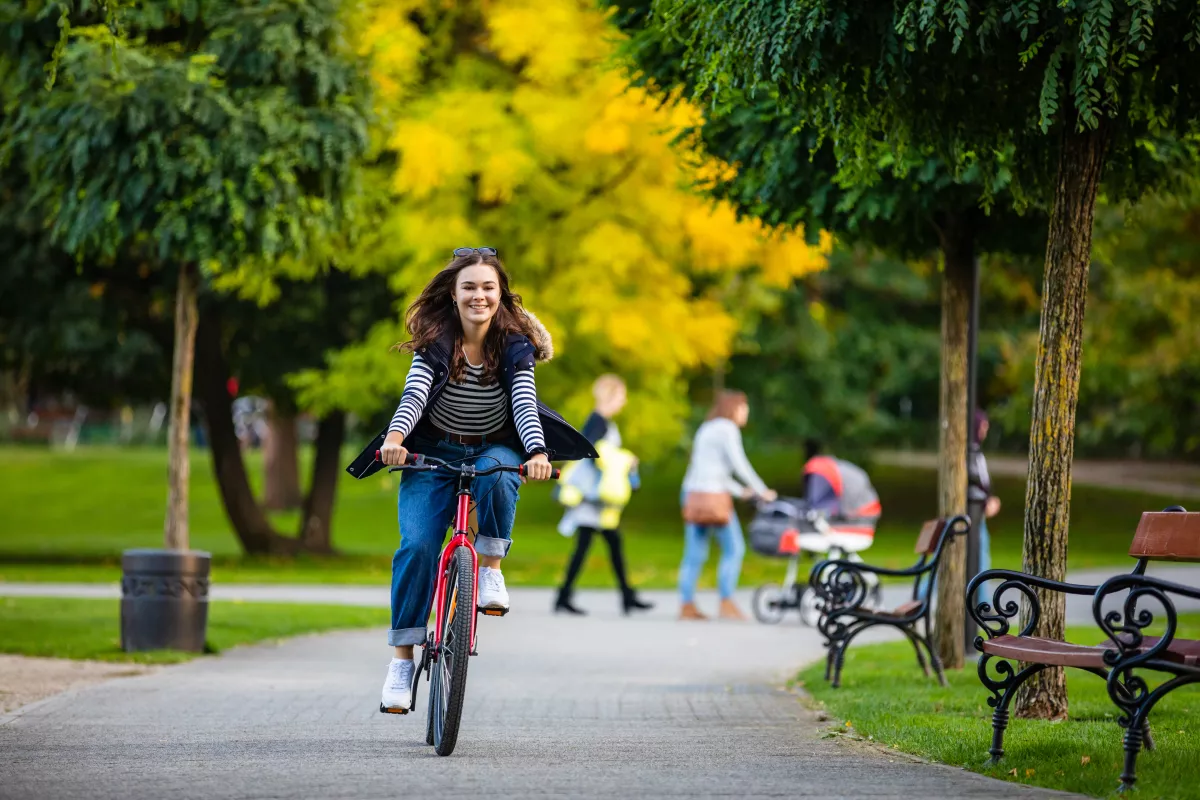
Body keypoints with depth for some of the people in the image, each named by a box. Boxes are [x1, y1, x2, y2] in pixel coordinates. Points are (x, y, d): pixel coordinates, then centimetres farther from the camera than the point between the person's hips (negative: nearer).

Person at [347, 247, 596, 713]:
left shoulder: (514, 345, -10)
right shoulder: (434, 342, -11)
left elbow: (524, 403, -23)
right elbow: (414, 394, -25)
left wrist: (538, 452, -43)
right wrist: (395, 436, -47)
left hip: (494, 450, 0)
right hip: (434, 454, 0)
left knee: (495, 475, -38)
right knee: (417, 546, -19)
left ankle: (491, 569, -17)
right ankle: (402, 658, -13)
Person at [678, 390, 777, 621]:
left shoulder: (706, 429, 21)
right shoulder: (727, 429, -6)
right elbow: (739, 464, -12)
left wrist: (740, 491, 19)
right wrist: (762, 491, -5)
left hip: (693, 495, 8)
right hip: (714, 497, -8)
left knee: (694, 555, 7)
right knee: (733, 549, 0)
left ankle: (687, 606, 4)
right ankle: (726, 603, -3)